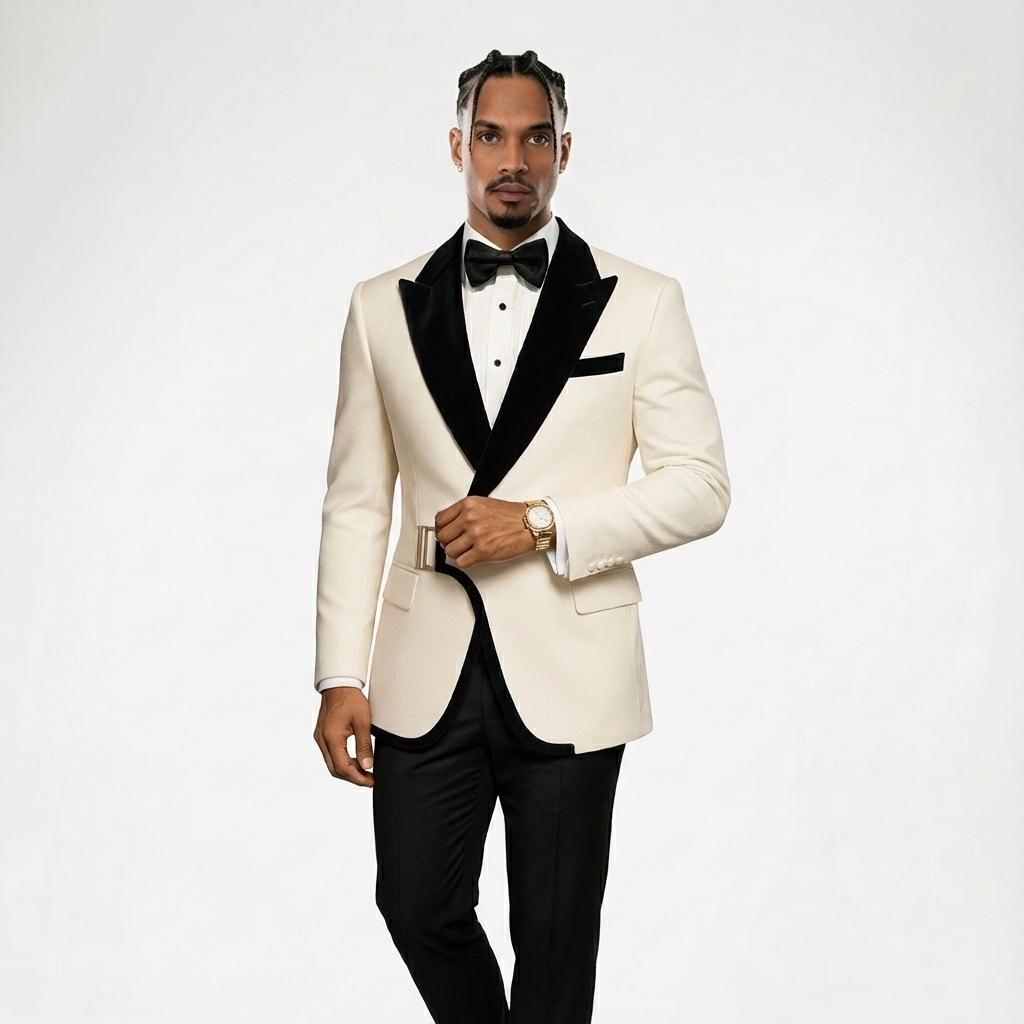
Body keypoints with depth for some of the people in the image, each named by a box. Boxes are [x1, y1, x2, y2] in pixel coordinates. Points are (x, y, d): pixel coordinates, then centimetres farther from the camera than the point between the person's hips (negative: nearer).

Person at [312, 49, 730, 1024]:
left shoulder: (641, 303, 1)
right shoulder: (383, 306, 6)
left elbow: (699, 486, -2)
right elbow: (356, 503, 7)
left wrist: (540, 524, -14)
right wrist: (340, 677, 1)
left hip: (567, 671, -2)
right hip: (427, 671, 2)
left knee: (556, 936, 8)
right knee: (419, 907, 9)